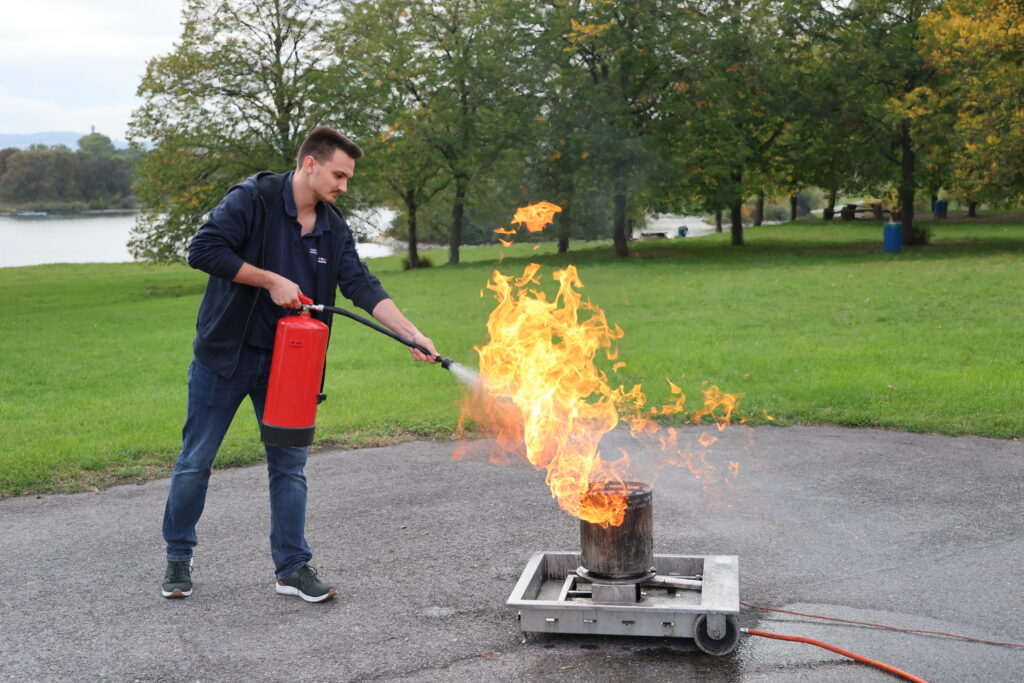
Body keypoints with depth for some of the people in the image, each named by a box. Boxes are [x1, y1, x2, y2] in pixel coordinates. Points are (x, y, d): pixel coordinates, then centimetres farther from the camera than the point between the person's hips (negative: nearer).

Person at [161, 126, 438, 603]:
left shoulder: (333, 229, 4)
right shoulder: (253, 199, -13)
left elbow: (364, 288, -3)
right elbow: (204, 249, -22)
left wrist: (412, 335, -16)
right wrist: (272, 281, -22)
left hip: (285, 362, 5)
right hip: (225, 353, -5)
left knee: (289, 465, 7)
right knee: (196, 460, 6)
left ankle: (293, 568, 17)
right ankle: (178, 558, 23)